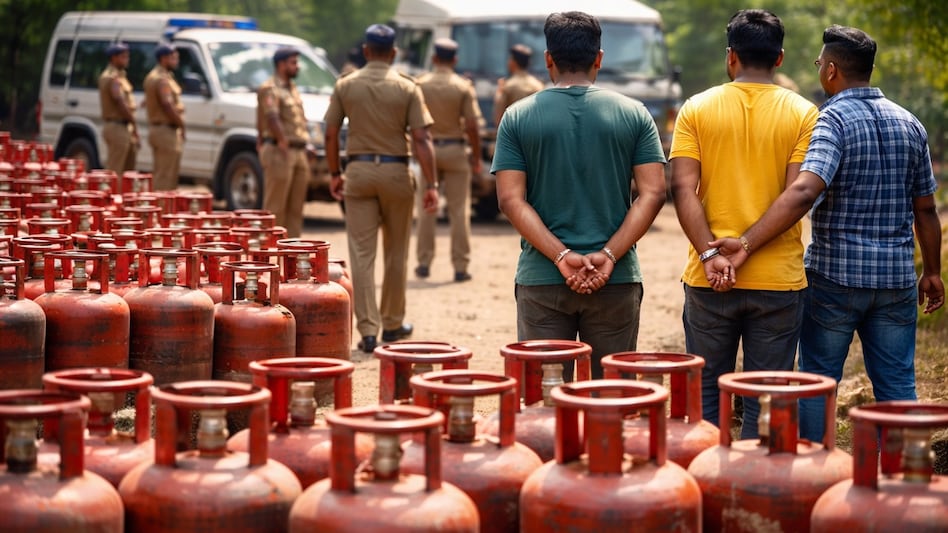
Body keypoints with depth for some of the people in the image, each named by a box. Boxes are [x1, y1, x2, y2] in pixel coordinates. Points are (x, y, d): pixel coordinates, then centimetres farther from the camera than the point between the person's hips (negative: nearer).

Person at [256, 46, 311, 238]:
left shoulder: (292, 88, 20)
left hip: (299, 152, 9)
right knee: (275, 207, -6)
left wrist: (304, 147, 17)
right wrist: (283, 142, -25)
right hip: (279, 152, -9)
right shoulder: (269, 89, -9)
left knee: (296, 207, 10)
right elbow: (272, 117, -23)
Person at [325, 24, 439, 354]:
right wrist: (431, 184, -8)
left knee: (362, 253, 1)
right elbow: (421, 140, -9)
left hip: (358, 171, 1)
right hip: (396, 172, -1)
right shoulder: (408, 88, -3)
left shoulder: (346, 86, 1)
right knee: (396, 253, 13)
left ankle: (368, 330, -5)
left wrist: (335, 174, 13)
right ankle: (392, 324, 23)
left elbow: (331, 134, 1)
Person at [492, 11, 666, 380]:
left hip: (540, 279, 0)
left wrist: (561, 257, -11)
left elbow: (511, 200, -7)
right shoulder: (633, 115, 2)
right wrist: (609, 255, -10)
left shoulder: (518, 117, 1)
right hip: (616, 281, 0)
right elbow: (652, 194, -6)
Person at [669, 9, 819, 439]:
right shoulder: (802, 114, 0)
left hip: (708, 281, 1)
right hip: (778, 279, -1)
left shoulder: (696, 109, 1)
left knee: (705, 396, 12)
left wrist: (710, 254, -13)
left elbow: (683, 188, -8)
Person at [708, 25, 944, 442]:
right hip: (896, 280, 5)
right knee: (897, 384, 10)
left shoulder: (833, 121, -13)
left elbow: (803, 193, -28)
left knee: (817, 380, 8)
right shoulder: (909, 125, 6)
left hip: (835, 276, -5)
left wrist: (747, 245, -31)